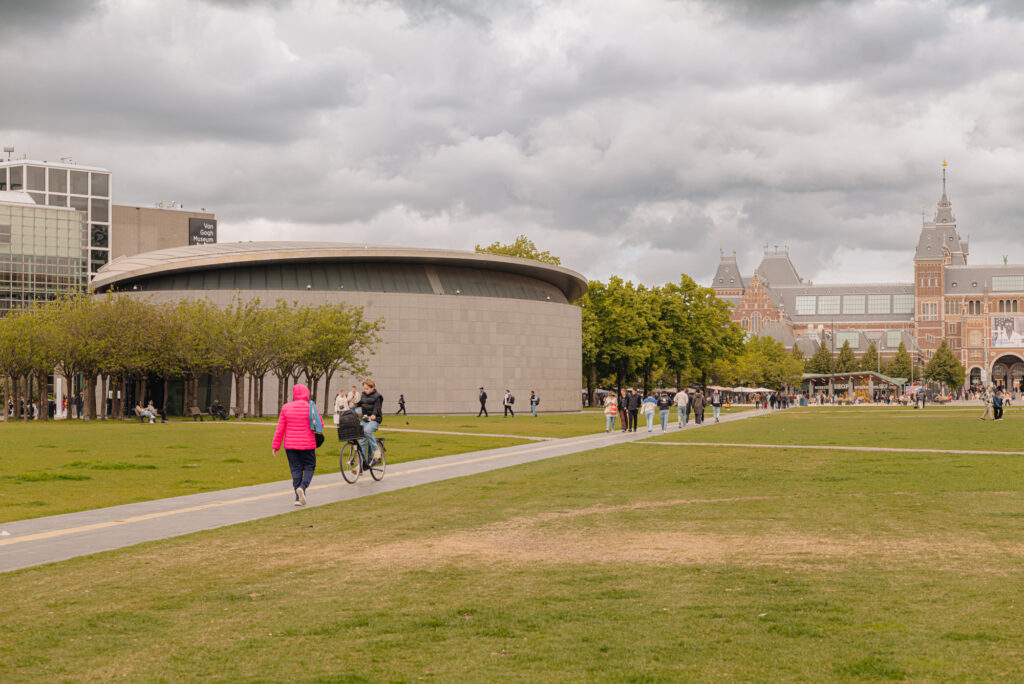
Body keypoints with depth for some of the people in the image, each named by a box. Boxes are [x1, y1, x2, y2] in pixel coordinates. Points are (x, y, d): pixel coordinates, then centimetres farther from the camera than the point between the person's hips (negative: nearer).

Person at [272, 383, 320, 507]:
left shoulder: (286, 408, -2)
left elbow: (280, 428, 1)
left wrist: (276, 446, 7)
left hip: (290, 445, 2)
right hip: (307, 444, -2)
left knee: (295, 469, 8)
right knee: (309, 467, 10)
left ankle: (298, 497, 4)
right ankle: (303, 486, -16)